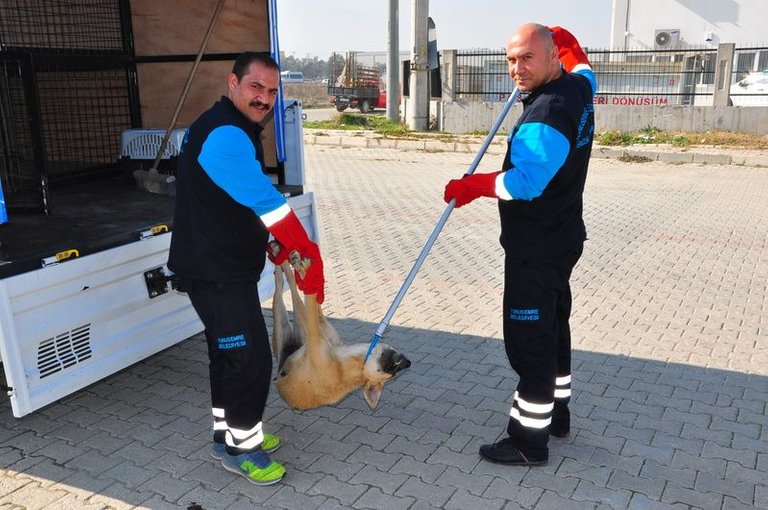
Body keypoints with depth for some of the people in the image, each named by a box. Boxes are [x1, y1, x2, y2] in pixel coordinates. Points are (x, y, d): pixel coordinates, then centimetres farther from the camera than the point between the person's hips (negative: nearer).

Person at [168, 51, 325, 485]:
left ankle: (230, 432, 33)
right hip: (215, 271, -11)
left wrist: (274, 246, 10)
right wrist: (311, 253, -21)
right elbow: (267, 203, -26)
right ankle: (241, 446, 12)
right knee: (249, 354, -4)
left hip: (224, 265, 11)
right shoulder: (224, 135, -21)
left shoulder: (237, 130, 14)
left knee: (229, 351, 18)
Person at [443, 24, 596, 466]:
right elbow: (583, 68, 33)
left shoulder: (547, 114, -24)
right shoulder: (577, 87, 6)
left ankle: (530, 441, 7)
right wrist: (565, 40, 40)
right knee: (552, 327, 20)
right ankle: (556, 412, 36)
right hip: (560, 238, 11)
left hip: (537, 249, -11)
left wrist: (471, 186, -17)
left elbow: (523, 184, -30)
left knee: (529, 340, -3)